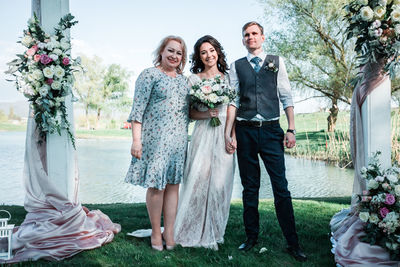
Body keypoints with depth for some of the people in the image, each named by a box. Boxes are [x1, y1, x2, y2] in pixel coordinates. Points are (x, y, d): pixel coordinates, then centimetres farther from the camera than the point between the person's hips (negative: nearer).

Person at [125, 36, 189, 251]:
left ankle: (170, 232, 15)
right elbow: (138, 109, -7)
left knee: (173, 185, 7)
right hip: (155, 138, -6)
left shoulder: (183, 80, 17)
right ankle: (156, 232, 14)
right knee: (156, 185, -1)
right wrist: (136, 139, -14)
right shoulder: (149, 75, -2)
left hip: (179, 140, 6)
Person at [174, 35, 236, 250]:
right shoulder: (194, 79, 7)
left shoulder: (227, 78, 13)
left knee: (220, 183, 0)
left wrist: (232, 137, 0)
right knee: (199, 180, -6)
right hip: (203, 134, -2)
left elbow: (231, 111, 9)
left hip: (224, 135, 2)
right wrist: (206, 114, -15)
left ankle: (213, 231, 14)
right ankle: (194, 231, 9)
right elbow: (189, 112, 4)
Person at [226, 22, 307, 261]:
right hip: (245, 131, 1)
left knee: (281, 187, -3)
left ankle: (293, 243, 7)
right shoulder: (237, 66, 9)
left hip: (271, 130, -1)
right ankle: (252, 237, 21)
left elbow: (286, 97, 7)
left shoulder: (276, 61, 9)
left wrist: (291, 130, -1)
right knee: (250, 187, 8)